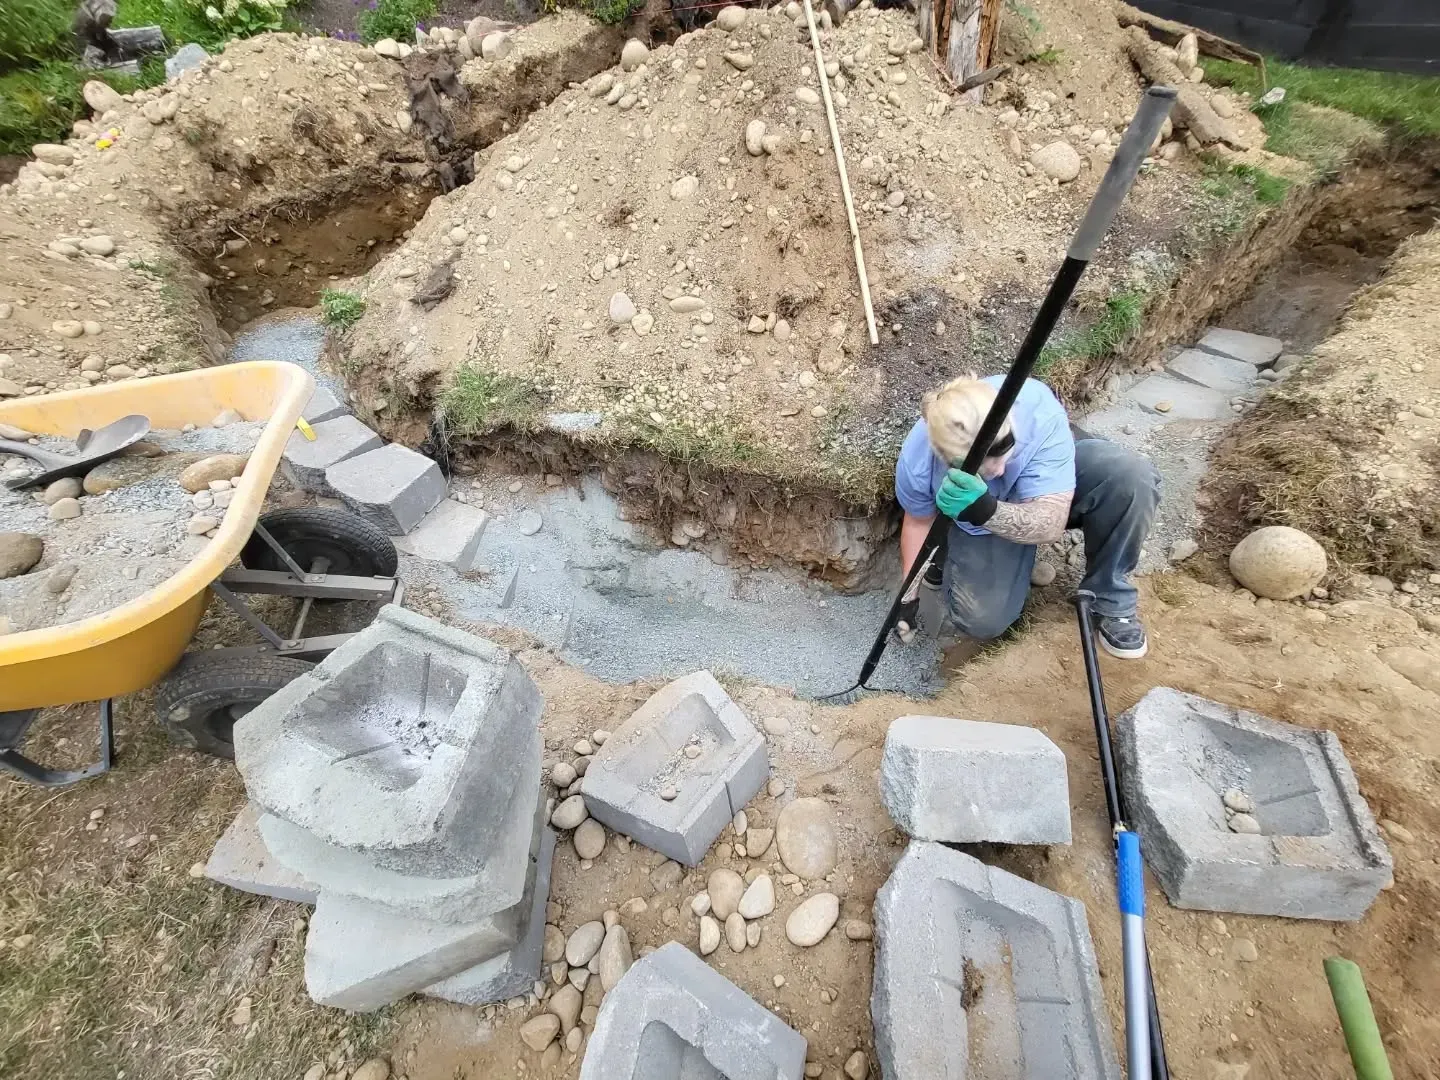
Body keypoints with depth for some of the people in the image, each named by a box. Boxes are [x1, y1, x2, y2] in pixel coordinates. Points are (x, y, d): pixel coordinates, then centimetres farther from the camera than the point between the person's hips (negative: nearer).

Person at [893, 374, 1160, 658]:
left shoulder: (1037, 413, -37)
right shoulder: (916, 459, -32)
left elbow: (1051, 524, -36)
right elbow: (918, 521, -11)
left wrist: (988, 511, -55)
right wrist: (909, 595, -7)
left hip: (1052, 492, 1)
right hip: (980, 520, -1)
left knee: (1131, 475, -31)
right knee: (981, 621, -21)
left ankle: (1109, 598, -9)